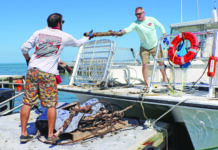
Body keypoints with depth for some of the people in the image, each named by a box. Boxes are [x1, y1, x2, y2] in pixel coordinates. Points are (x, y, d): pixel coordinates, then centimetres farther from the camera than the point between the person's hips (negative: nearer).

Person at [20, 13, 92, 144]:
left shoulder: (39, 33, 11)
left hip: (32, 70, 4)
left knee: (27, 103, 7)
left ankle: (24, 134, 13)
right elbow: (78, 43, 23)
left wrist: (28, 59, 28)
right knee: (51, 105, 5)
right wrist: (87, 37, 43)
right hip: (48, 74, -3)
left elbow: (24, 48, 8)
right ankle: (51, 136, 9)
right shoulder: (65, 36, 6)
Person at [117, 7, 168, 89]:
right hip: (144, 47, -1)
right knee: (145, 65, -9)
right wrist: (121, 32, -52)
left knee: (161, 63, 5)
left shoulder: (151, 20, -8)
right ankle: (146, 83, 3)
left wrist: (164, 37, 1)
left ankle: (165, 79, 24)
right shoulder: (135, 23, -13)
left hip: (155, 46, 1)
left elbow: (161, 27, 6)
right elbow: (128, 29, -32)